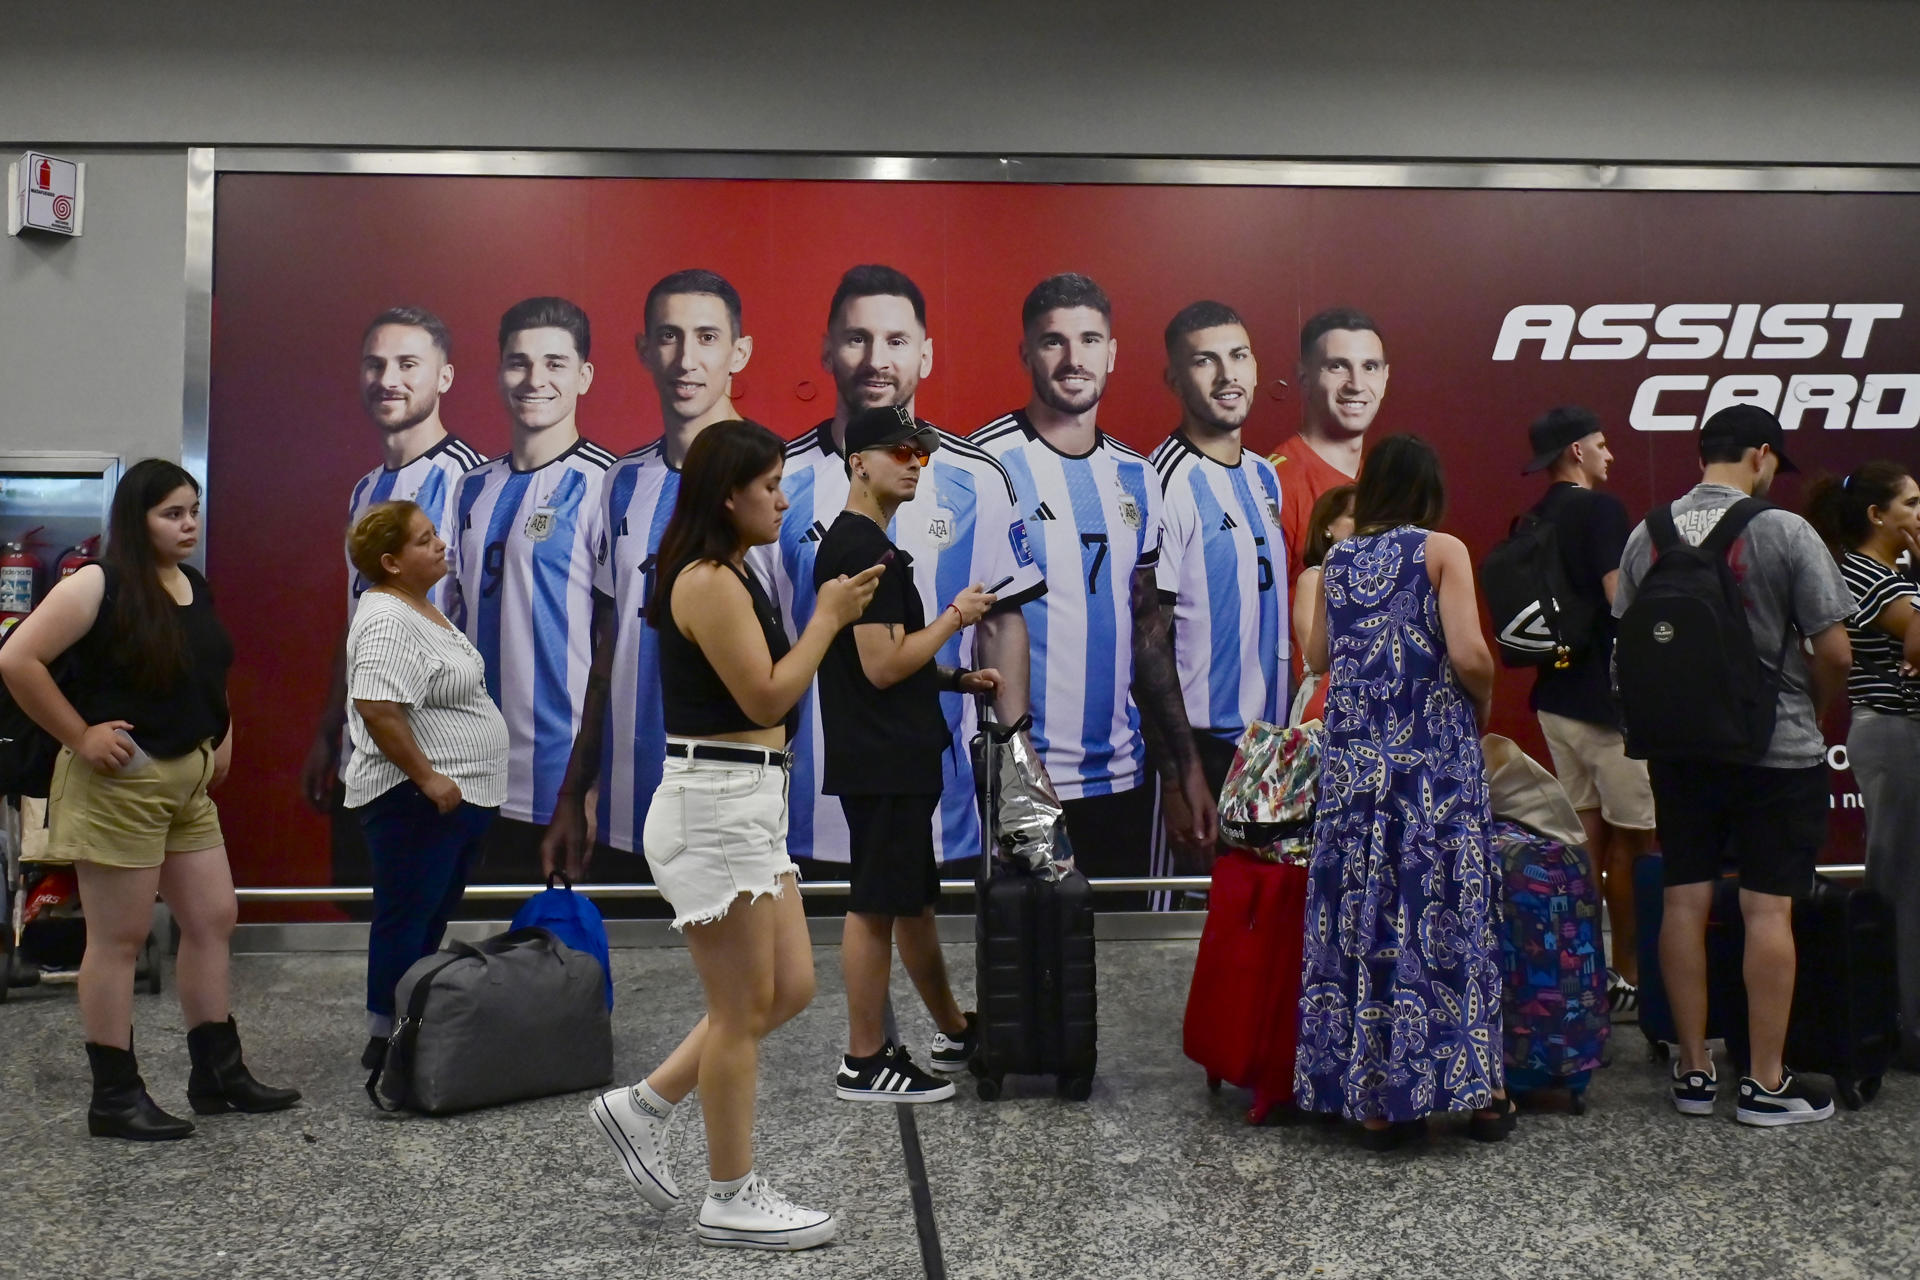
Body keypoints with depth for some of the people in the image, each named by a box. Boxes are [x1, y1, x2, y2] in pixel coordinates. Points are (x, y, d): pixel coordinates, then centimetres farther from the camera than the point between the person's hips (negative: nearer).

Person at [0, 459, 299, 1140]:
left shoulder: (196, 588, 9)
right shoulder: (98, 585, -14)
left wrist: (221, 739, 13)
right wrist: (79, 736, -17)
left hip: (188, 780, 8)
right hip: (120, 780, -8)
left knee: (213, 919, 11)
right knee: (119, 940, 0)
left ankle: (218, 1072, 23)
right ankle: (114, 1096, 10)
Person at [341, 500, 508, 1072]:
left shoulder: (422, 607, 14)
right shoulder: (387, 622, -18)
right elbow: (378, 708, -28)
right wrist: (427, 776, -24)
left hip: (459, 796, 10)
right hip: (417, 803, -10)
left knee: (432, 919, 15)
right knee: (407, 919, -3)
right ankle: (384, 1041, 5)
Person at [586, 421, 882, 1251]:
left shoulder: (729, 577, 15)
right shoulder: (709, 582, -16)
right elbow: (766, 697, -18)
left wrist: (830, 617, 13)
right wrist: (828, 618, -10)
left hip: (748, 805, 10)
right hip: (714, 807, -10)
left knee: (790, 988, 13)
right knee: (743, 1010, 0)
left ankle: (642, 1108, 23)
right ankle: (732, 1200, 14)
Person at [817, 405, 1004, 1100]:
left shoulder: (860, 545, 17)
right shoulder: (864, 549, -16)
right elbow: (882, 664, -22)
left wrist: (958, 678, 15)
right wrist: (955, 616, -11)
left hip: (896, 757, 11)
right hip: (880, 761, -11)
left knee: (914, 899, 18)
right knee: (875, 906, -4)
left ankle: (955, 1032, 30)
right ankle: (864, 1062, 5)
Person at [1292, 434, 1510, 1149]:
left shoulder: (1337, 562, 8)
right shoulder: (1442, 551, -5)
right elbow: (1469, 656, -14)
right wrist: (1484, 701, 5)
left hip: (1353, 761, 4)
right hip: (1435, 762, -3)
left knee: (1361, 917, 6)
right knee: (1444, 915, 4)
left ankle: (1372, 1099, 10)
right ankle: (1476, 1091, 13)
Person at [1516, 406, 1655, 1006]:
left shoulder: (1532, 522, 11)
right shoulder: (1601, 509, -14)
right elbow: (1622, 598, -22)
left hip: (1557, 697, 8)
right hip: (1611, 698, -8)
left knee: (1588, 835, 14)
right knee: (1633, 838, 1)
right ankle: (1628, 976, 7)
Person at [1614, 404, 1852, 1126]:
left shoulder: (1647, 536, 2)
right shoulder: (1784, 531, -11)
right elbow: (1834, 652, -11)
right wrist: (1812, 713, 7)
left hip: (1679, 747, 4)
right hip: (1777, 749, -4)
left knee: (1684, 901, 8)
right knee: (1768, 909, 1)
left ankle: (1693, 1071, 15)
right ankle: (1767, 1083, 7)